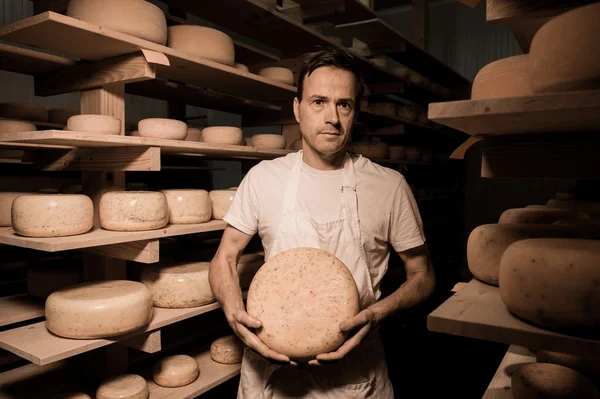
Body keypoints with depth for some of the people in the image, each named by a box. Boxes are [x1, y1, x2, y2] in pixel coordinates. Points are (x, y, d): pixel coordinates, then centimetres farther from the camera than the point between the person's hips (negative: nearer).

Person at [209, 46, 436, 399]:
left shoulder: (390, 186, -8)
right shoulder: (263, 177, -4)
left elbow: (422, 274, 0)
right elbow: (225, 257, 2)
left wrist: (377, 313, -19)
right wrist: (235, 314, -18)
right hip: (271, 365, 1)